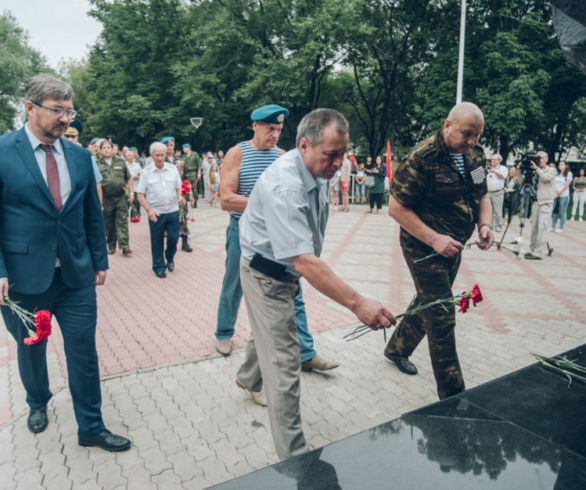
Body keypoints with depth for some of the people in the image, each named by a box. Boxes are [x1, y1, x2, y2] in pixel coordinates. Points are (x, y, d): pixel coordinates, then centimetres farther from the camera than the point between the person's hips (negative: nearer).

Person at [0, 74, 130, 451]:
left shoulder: (80, 156, 4)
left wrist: (100, 261, 9)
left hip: (77, 274, 2)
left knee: (84, 353, 6)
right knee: (31, 349, 20)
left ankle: (91, 427, 24)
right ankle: (38, 402, 49)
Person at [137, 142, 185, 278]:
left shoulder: (173, 169, 4)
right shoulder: (146, 173, -2)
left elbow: (179, 188, 11)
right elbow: (140, 195, -2)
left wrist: (180, 197, -11)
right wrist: (149, 210, -15)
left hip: (173, 211, 2)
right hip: (156, 213, -1)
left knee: (174, 238, 4)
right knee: (157, 242, 6)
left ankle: (169, 258, 33)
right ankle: (159, 267, 24)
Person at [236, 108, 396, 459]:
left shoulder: (320, 169, -6)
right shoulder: (284, 187, -36)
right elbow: (304, 261, -44)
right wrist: (358, 304, -47)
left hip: (287, 270, 9)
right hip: (267, 274, -9)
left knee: (271, 328, 31)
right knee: (284, 367, -6)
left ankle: (248, 378, 61)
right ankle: (295, 459, 8)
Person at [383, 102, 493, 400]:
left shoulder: (475, 155, 4)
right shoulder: (422, 159, -20)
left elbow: (482, 196, 16)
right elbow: (396, 208, -20)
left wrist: (485, 224, -6)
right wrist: (434, 239, -25)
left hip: (452, 247, 8)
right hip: (424, 248, -8)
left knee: (428, 303, 21)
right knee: (442, 316, -4)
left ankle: (397, 349, 45)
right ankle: (452, 395, 8)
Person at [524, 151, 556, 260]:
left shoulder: (551, 170, 4)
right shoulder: (534, 172, 15)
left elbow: (546, 178, -16)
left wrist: (536, 168, -16)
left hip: (546, 203, -5)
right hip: (536, 202, 5)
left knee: (542, 229, -10)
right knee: (534, 228, 6)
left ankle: (539, 253, -11)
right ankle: (532, 250, 14)